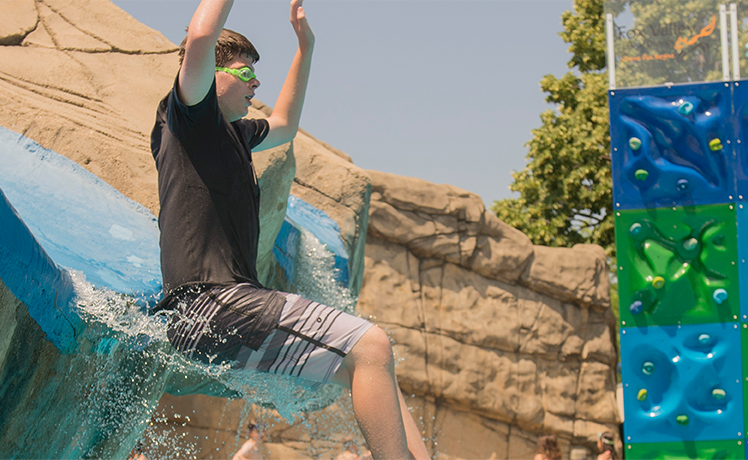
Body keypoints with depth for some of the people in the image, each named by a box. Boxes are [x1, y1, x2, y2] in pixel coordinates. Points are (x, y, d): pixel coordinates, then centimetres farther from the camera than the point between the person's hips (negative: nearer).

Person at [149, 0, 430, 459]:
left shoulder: (232, 132, 26)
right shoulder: (189, 115, 0)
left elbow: (285, 125, 47)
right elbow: (200, 38, -20)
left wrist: (305, 47, 42)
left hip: (232, 302, 11)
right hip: (209, 304, -11)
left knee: (373, 354, 8)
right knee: (369, 347, -20)